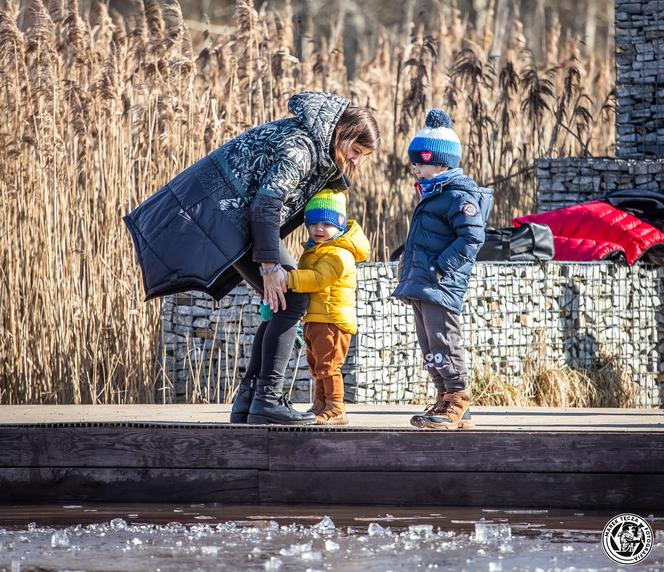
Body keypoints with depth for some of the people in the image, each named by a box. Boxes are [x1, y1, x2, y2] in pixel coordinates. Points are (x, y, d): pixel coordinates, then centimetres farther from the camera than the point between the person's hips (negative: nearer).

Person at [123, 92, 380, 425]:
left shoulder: (325, 151, 10)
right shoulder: (300, 147, -21)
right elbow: (266, 203, -26)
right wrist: (270, 266, -26)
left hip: (243, 216, 11)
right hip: (230, 209, -11)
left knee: (285, 304, 9)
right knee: (292, 299, -15)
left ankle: (247, 400, 8)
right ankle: (267, 399, -17)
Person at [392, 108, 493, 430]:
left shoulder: (459, 196, -12)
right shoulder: (431, 196, 20)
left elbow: (472, 238, -20)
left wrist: (441, 267, -22)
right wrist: (409, 264, 19)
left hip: (441, 285, -11)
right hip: (421, 288, 11)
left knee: (443, 342, -11)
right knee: (429, 346, 11)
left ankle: (458, 401, -8)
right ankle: (446, 400, 16)